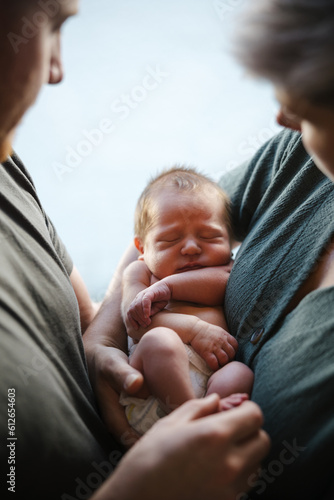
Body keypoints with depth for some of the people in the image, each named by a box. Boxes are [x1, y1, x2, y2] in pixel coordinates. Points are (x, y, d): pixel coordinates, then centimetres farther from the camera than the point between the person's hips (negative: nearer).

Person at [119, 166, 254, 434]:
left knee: (241, 373, -27)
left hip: (213, 375, 2)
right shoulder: (140, 271, 20)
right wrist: (195, 329, -10)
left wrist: (165, 287, -9)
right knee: (160, 340, -30)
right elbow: (136, 324, 2)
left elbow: (223, 281, -1)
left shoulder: (229, 270, 27)